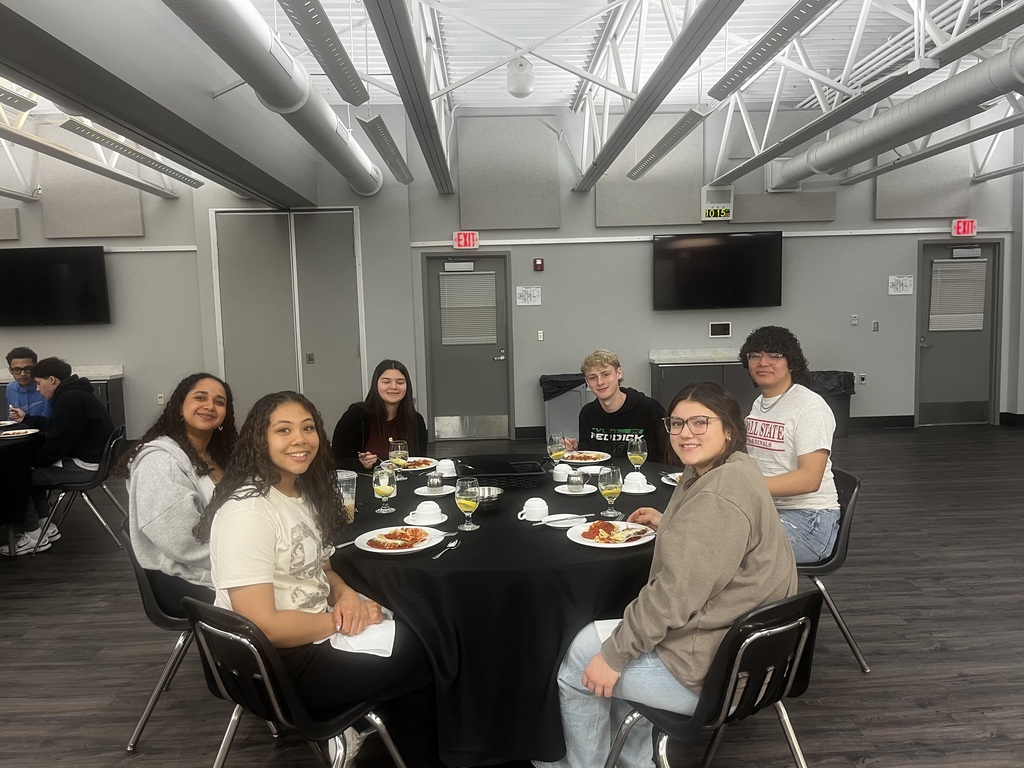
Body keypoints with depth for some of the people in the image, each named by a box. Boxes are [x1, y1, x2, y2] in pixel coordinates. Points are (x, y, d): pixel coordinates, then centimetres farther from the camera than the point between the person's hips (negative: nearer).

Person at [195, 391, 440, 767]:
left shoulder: (304, 492, 4)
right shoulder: (247, 511, -25)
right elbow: (263, 627, -27)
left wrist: (347, 595, -7)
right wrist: (343, 620, -17)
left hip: (316, 634, 8)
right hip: (283, 664, -8)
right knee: (427, 658, -3)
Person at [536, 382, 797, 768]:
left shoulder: (720, 494, -27)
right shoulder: (730, 470, 6)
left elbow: (676, 592, -28)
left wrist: (614, 655, -19)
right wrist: (669, 525, 17)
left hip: (711, 670, -10)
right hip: (738, 642, 10)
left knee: (577, 662, 5)